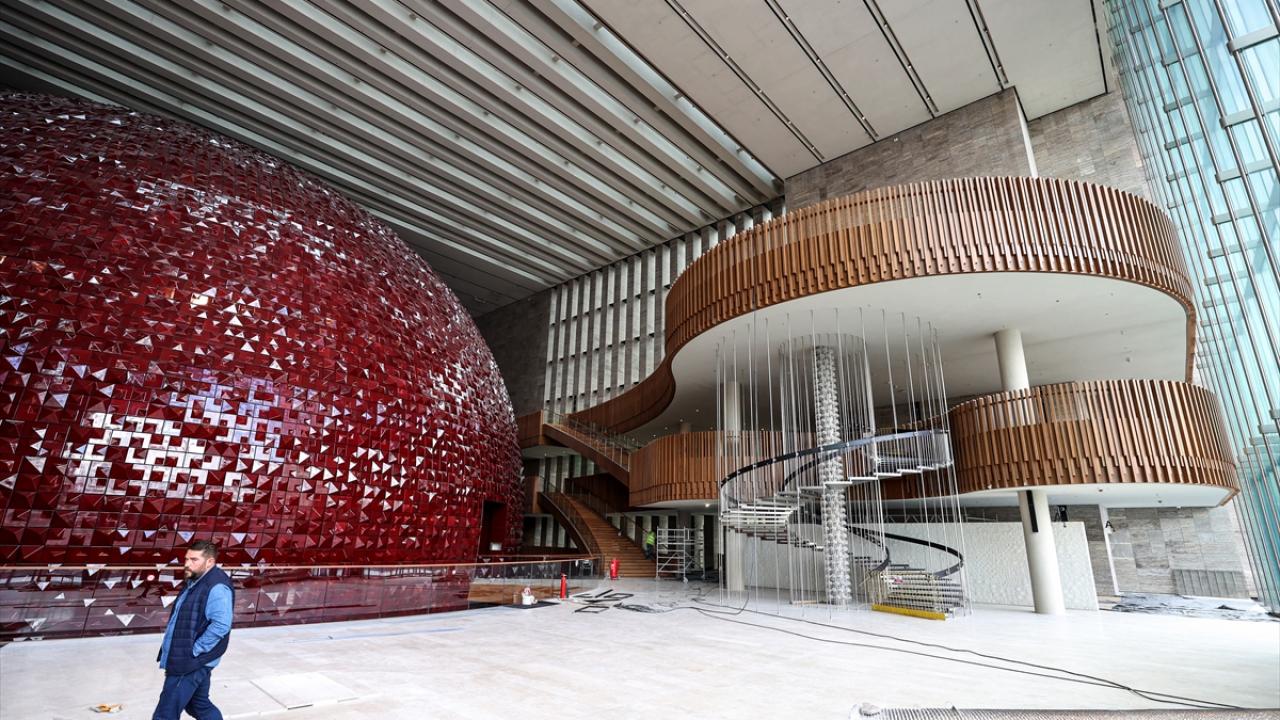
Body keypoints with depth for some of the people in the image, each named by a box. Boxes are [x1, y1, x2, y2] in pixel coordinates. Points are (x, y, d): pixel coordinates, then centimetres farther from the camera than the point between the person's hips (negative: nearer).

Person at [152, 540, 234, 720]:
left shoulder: (217, 587, -23)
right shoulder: (195, 582, 10)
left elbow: (220, 625, -28)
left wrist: (193, 651, -21)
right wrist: (181, 648, 13)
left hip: (190, 663, -10)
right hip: (189, 661, 10)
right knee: (200, 705, 20)